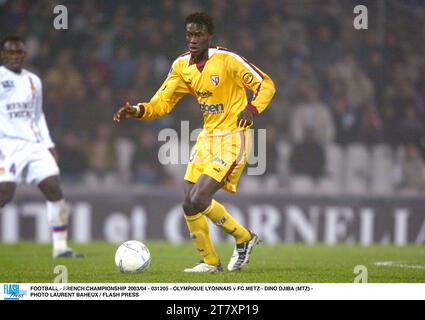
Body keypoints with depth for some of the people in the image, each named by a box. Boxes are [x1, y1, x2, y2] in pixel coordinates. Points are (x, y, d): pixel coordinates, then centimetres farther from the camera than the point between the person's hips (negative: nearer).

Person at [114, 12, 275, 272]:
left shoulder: (227, 60, -15)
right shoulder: (182, 66, 4)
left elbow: (266, 85, -9)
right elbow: (162, 103, 7)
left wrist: (252, 109, -28)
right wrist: (137, 112, -12)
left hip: (232, 138, -7)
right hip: (208, 137, 7)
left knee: (198, 201, -18)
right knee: (190, 204, 2)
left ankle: (244, 239, 3)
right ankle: (210, 262, 18)